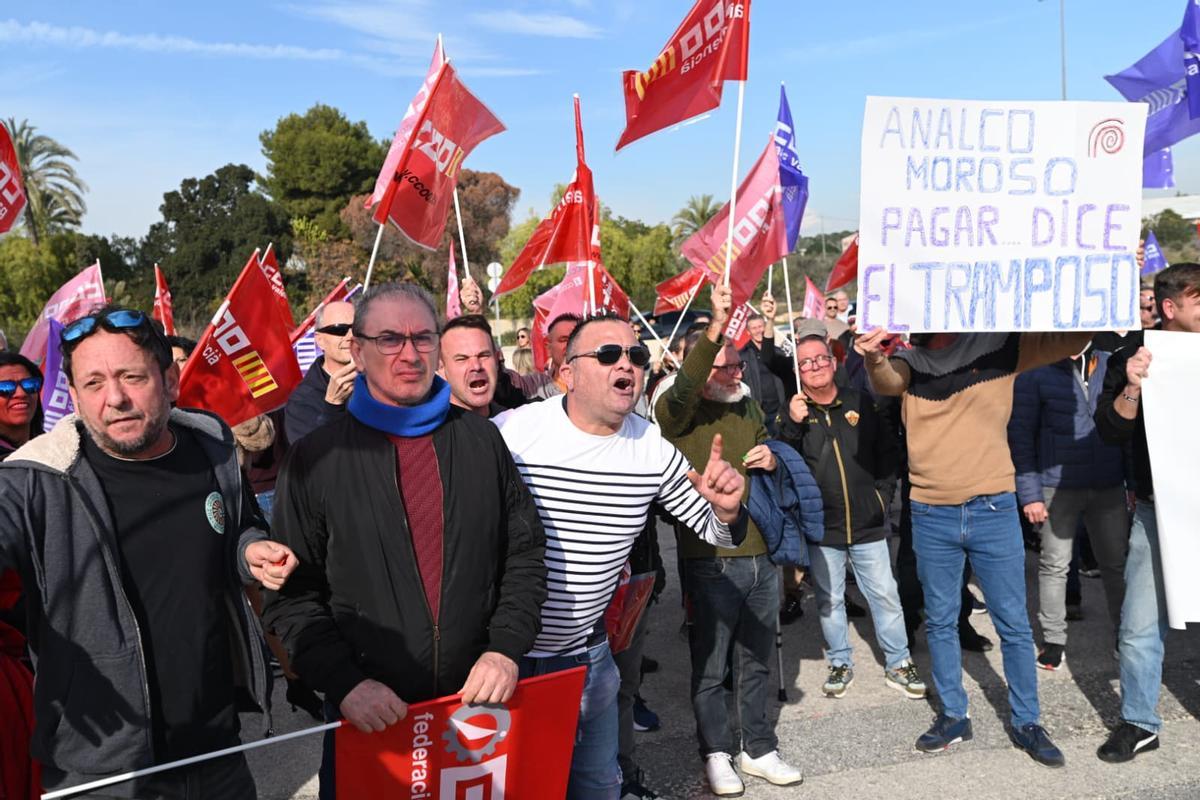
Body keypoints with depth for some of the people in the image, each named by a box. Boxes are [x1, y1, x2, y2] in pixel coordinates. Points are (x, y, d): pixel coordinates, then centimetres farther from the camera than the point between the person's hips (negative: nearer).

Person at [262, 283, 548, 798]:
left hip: (482, 704, 2)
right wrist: (344, 683, -14)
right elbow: (291, 592, -4)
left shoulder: (481, 440, 2)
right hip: (368, 717, -2)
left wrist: (505, 649, -7)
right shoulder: (316, 459, -5)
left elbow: (524, 554, 5)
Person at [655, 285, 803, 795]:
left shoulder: (750, 409, 11)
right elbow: (683, 387, -31)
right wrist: (715, 328, -41)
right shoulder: (678, 413, -8)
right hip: (709, 562, -5)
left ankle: (759, 749, 34)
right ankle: (717, 753, 27)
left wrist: (771, 460, 1)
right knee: (710, 667, 8)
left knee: (757, 663, 17)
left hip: (761, 557, 6)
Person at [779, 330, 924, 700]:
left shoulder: (861, 403, 2)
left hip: (867, 524, 1)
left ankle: (898, 663, 23)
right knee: (829, 600, 11)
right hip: (822, 528, -1)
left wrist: (882, 493, 3)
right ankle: (840, 663, 28)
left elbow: (889, 451, 10)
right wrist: (793, 426, -23)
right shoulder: (792, 413, -2)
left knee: (885, 596, 7)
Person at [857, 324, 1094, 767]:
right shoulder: (909, 359, 0)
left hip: (993, 509, -1)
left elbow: (1070, 341, -7)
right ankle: (953, 715, 29)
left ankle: (1026, 721, 25)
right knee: (940, 622, 12)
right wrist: (874, 360, -44)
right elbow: (888, 383, -21)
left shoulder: (999, 345, -2)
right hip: (931, 514, 1)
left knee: (1014, 624, 8)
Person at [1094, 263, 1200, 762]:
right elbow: (1111, 432, -7)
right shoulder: (1136, 353, -3)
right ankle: (1139, 724, 19)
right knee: (1141, 624, 2)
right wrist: (1132, 388, -23)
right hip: (1159, 509, -2)